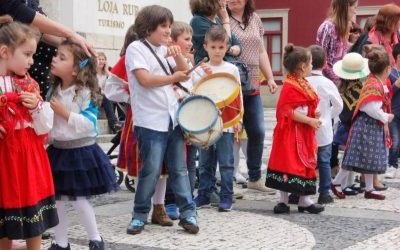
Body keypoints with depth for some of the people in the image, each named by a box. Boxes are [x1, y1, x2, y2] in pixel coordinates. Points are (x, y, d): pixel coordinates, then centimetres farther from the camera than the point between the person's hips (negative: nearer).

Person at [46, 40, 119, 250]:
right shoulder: (54, 91, 7)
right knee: (58, 200, 9)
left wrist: (65, 112, -22)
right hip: (58, 150, 7)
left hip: (80, 151, -7)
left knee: (78, 200, -1)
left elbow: (89, 124, -21)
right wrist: (45, 135, -1)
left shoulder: (85, 93, -14)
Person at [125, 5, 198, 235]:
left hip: (173, 118, 6)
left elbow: (185, 75, 15)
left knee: (179, 169, 9)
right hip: (150, 121, -6)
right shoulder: (136, 48, -6)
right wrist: (174, 77, -6)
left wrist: (178, 55, -4)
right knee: (151, 171, -3)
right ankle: (140, 215, 12)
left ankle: (188, 213, 14)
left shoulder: (165, 50, 14)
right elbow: (145, 79, -18)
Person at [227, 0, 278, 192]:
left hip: (252, 85, 6)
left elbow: (261, 52, 17)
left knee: (258, 132, 9)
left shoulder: (255, 19, 13)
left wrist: (270, 78, 13)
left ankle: (255, 178, 23)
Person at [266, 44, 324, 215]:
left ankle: (305, 200, 18)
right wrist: (310, 121, -21)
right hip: (292, 133, -9)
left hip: (305, 133, 9)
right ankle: (284, 201, 3)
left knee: (306, 164, 11)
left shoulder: (304, 84, 13)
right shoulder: (290, 86, -17)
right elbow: (289, 111, -22)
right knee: (289, 165, -5)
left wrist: (314, 114, 4)